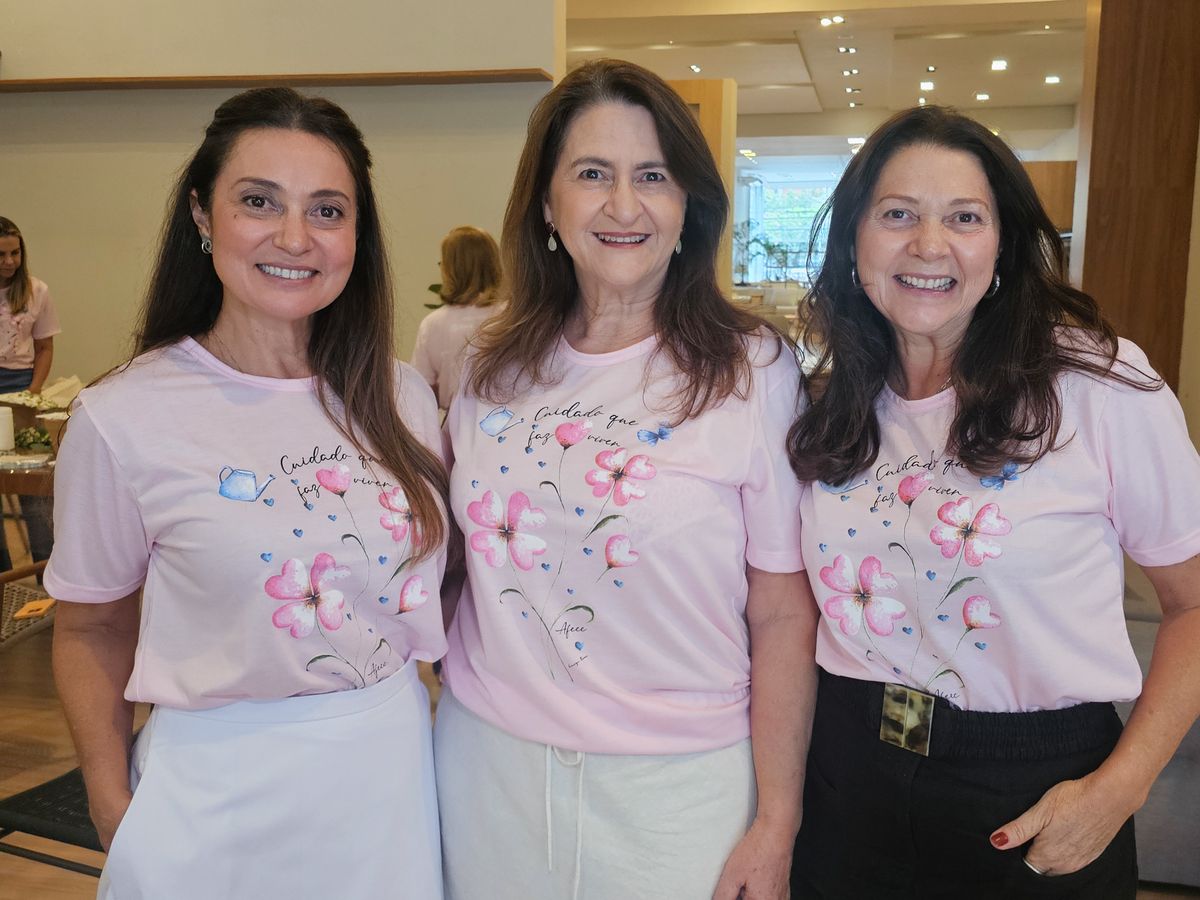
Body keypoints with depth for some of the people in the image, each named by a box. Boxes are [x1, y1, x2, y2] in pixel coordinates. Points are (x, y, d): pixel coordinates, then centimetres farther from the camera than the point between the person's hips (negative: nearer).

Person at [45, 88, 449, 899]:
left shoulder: (400, 398, -1)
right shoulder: (124, 418, -11)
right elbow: (93, 628, -1)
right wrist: (116, 815, -5)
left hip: (395, 771, 4)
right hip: (220, 791, -3)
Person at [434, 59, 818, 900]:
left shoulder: (753, 372, -10)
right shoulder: (491, 365, 1)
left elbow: (784, 617, -9)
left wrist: (776, 827, -8)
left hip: (675, 787, -3)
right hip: (487, 764, 4)